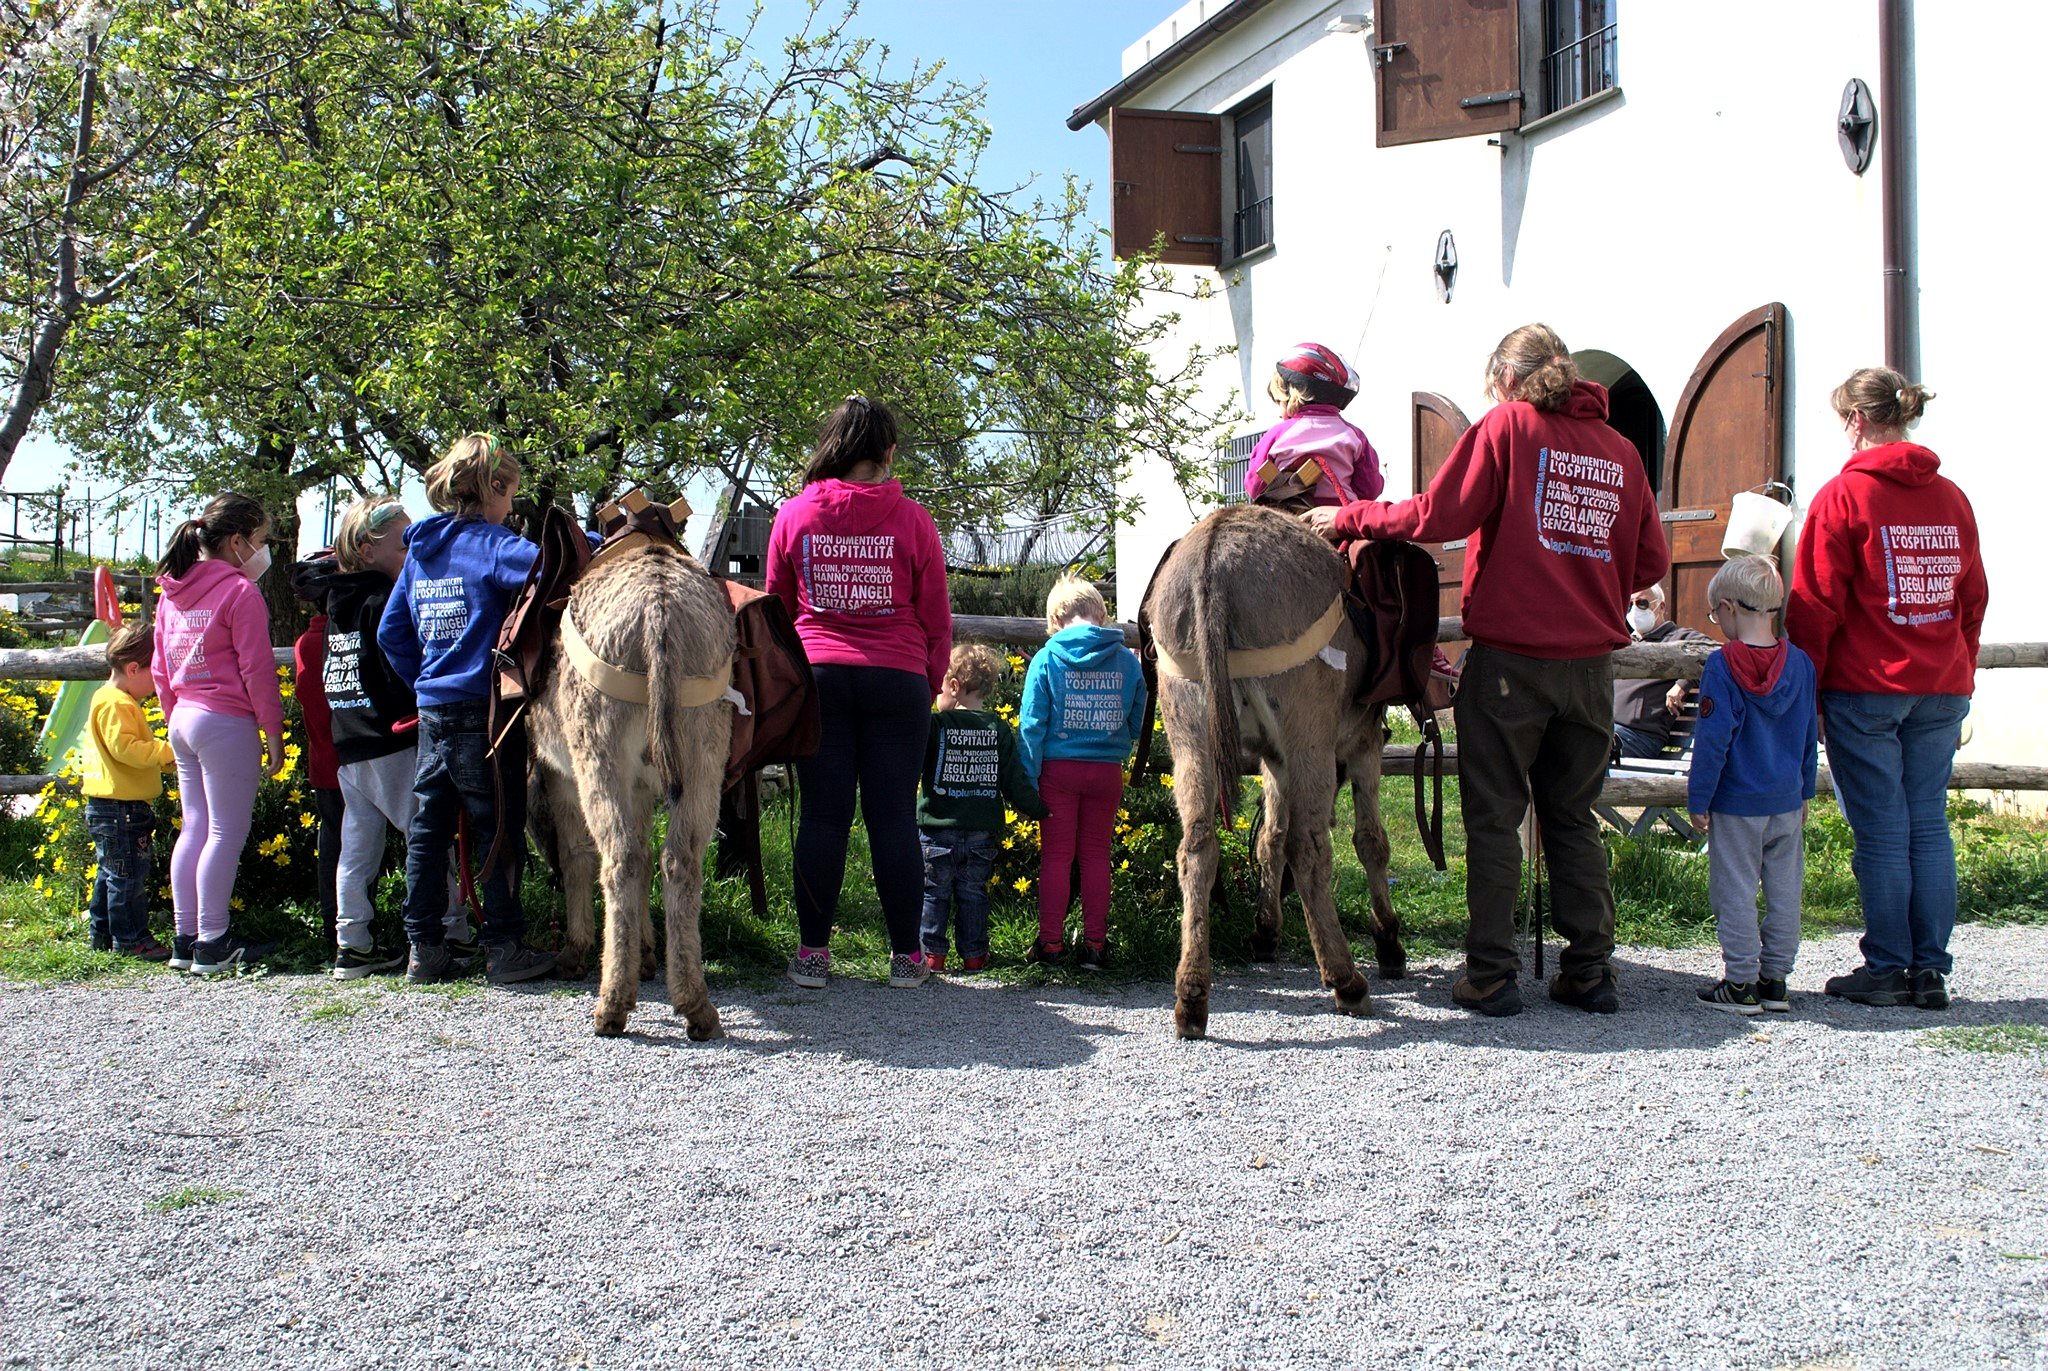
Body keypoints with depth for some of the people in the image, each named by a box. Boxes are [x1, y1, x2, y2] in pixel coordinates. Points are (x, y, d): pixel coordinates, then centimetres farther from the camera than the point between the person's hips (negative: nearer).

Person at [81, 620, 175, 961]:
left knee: (110, 873, 18)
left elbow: (134, 748, 25)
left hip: (110, 808, 11)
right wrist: (165, 752, -24)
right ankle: (130, 938, -1)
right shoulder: (116, 705, -17)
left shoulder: (112, 700, 18)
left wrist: (164, 759, 15)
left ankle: (103, 934, 26)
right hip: (119, 808, -11)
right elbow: (123, 747, -27)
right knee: (127, 873, -6)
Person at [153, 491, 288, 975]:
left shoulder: (173, 593, 12)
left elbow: (159, 670, 17)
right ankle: (213, 944, -1)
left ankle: (185, 940, 16)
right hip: (227, 722, -8)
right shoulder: (240, 591, -11)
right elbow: (257, 671, -12)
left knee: (194, 829, 12)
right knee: (227, 834, -3)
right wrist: (274, 735, -6)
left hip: (184, 719, 8)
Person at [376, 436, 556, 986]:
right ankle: (504, 950, 4)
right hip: (482, 712, -7)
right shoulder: (488, 544, -9)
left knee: (427, 831, 11)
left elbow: (391, 633, 16)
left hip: (432, 713, 7)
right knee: (501, 832, 1)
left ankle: (425, 949, 14)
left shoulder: (420, 551, 13)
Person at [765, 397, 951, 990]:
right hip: (896, 678, -1)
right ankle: (906, 955, 9)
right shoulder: (911, 519, -1)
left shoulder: (793, 516, 3)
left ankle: (812, 952, 8)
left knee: (822, 814, 5)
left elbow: (777, 608, 14)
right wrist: (931, 687, 16)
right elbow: (935, 618, 4)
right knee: (894, 816, 3)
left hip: (816, 675, 1)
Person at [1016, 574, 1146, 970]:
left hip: (1058, 769, -2)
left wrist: (1027, 780, -4)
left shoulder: (1047, 658, -5)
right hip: (1107, 771, 2)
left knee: (1056, 855, 5)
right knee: (1096, 855, 9)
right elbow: (1136, 722, 12)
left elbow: (1032, 724, -6)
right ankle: (1094, 943, 10)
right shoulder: (1127, 661, 2)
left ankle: (1051, 942, 8)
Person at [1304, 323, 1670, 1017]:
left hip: (1509, 654, -4)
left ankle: (1491, 974, 4)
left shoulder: (1507, 424, -3)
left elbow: (1438, 516, -11)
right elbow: (1651, 561, 10)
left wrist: (1350, 517, 0)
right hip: (1591, 662, 4)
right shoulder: (1619, 448, 10)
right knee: (1574, 817, 14)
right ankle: (1590, 970, 14)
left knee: (1494, 815, 4)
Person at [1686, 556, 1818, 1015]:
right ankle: (1776, 979, 17)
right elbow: (1811, 736, 10)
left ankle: (1740, 983, 5)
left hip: (1737, 805, -5)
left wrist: (1699, 800, -7)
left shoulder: (1722, 666, -14)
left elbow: (1713, 740, -14)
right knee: (1785, 890, 11)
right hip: (1788, 802, 5)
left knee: (1734, 891, 2)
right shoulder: (1800, 663, 3)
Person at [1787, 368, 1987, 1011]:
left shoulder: (1843, 495, -7)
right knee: (1929, 824, 8)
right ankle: (1931, 969, 10)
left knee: (1881, 831, 0)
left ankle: (1888, 969, 4)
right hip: (1942, 691, 5)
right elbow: (1972, 597, 14)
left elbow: (1815, 604, -8)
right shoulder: (1952, 497, 9)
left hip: (1864, 690, -5)